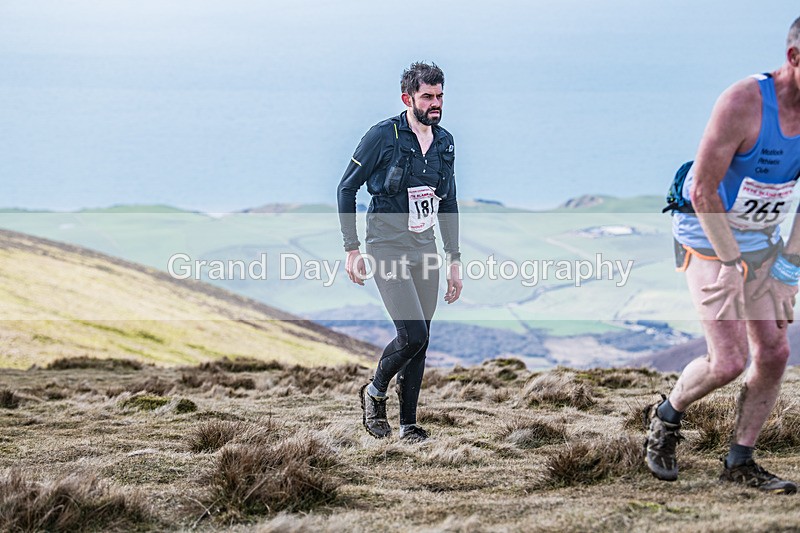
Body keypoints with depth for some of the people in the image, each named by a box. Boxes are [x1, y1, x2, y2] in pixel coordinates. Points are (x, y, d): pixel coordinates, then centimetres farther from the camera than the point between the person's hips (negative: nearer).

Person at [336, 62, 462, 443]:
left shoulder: (444, 143, 8)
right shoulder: (383, 136, -10)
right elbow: (346, 188, -4)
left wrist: (455, 261, 14)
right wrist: (351, 250, -7)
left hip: (425, 250, 6)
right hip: (388, 250, -6)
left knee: (420, 342, 6)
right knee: (413, 335, -15)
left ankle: (408, 423, 16)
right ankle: (375, 392, 11)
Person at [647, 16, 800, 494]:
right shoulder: (744, 102, -26)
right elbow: (703, 190, -23)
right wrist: (731, 265, -22)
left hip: (762, 244, 7)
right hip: (710, 243, -7)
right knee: (728, 362, -12)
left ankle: (740, 461, 16)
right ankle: (667, 417, 16)